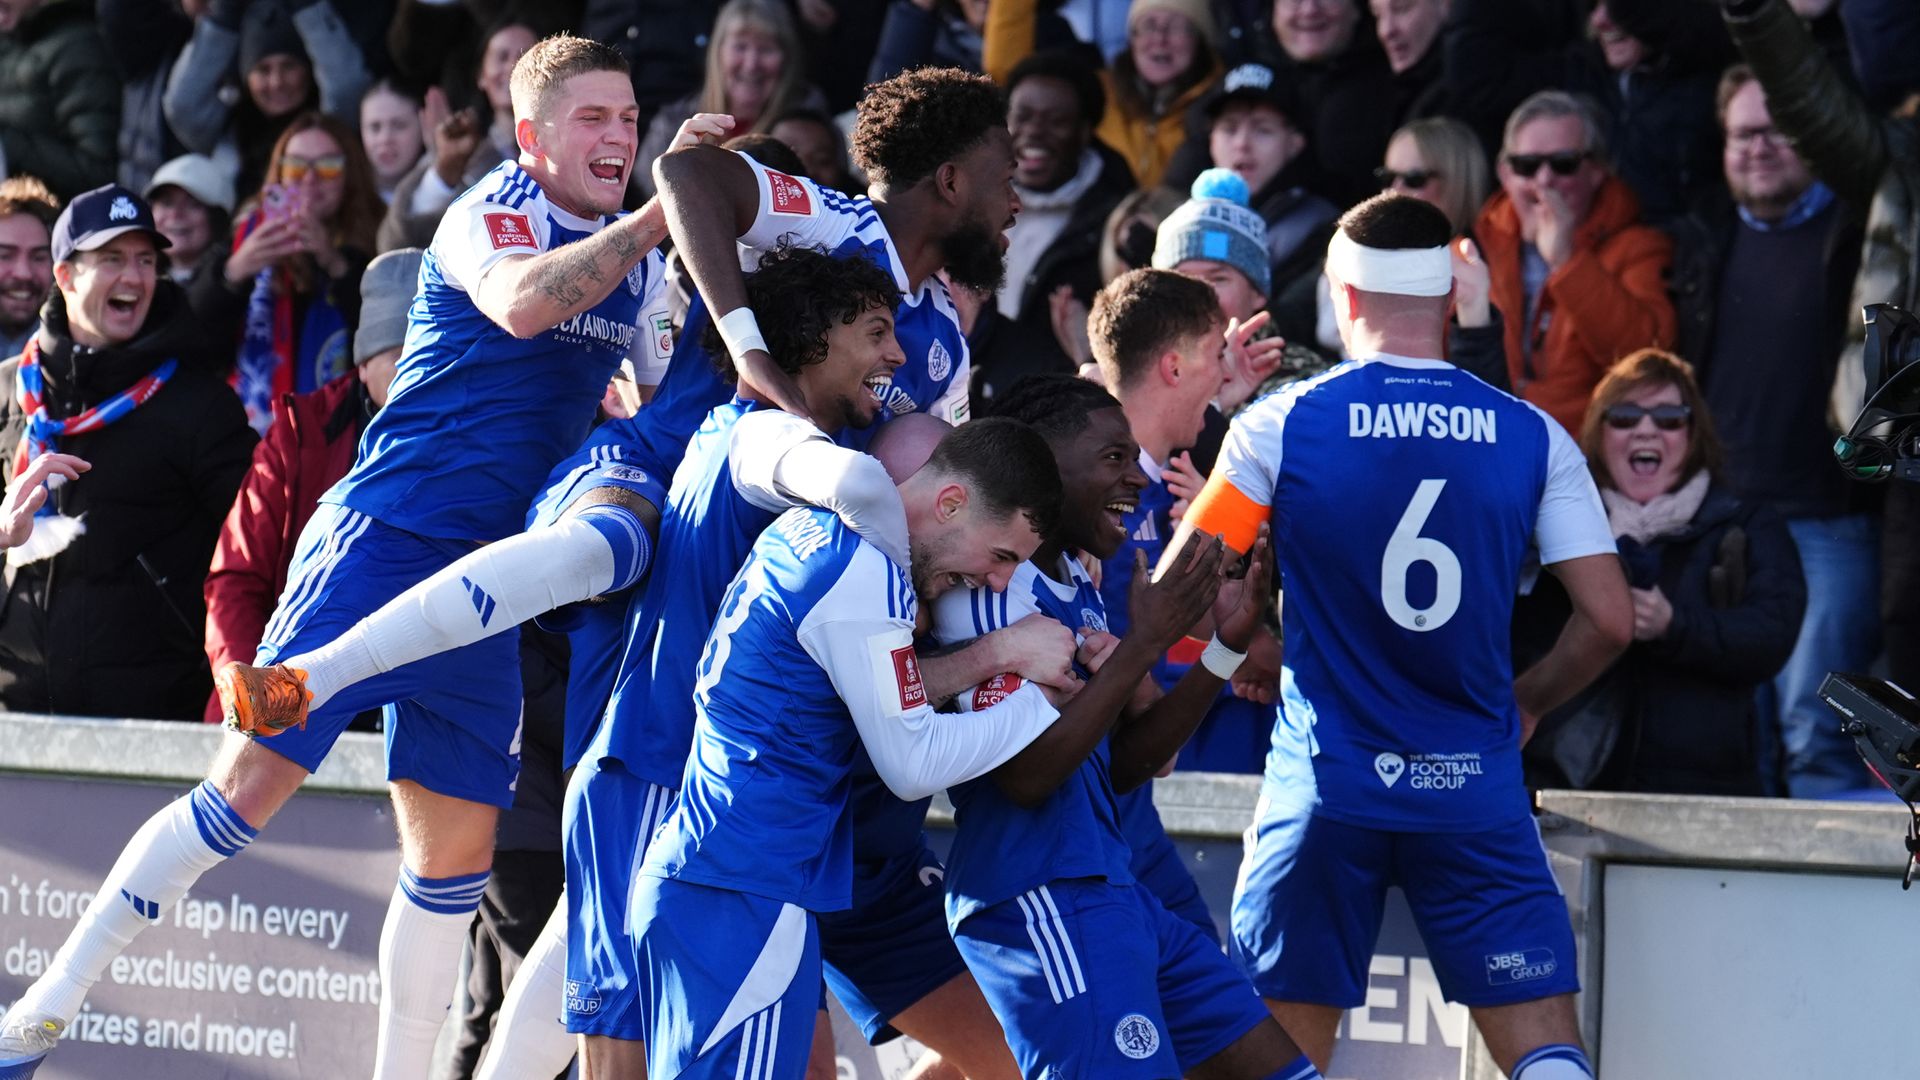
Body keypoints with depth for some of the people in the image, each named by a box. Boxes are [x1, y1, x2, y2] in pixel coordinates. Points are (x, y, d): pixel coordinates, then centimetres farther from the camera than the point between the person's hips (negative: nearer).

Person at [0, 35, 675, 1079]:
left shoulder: (640, 254, 13)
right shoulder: (492, 212, -9)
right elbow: (520, 300, -32)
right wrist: (657, 217, -31)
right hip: (380, 536, -7)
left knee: (455, 850, 4)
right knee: (250, 783, -11)